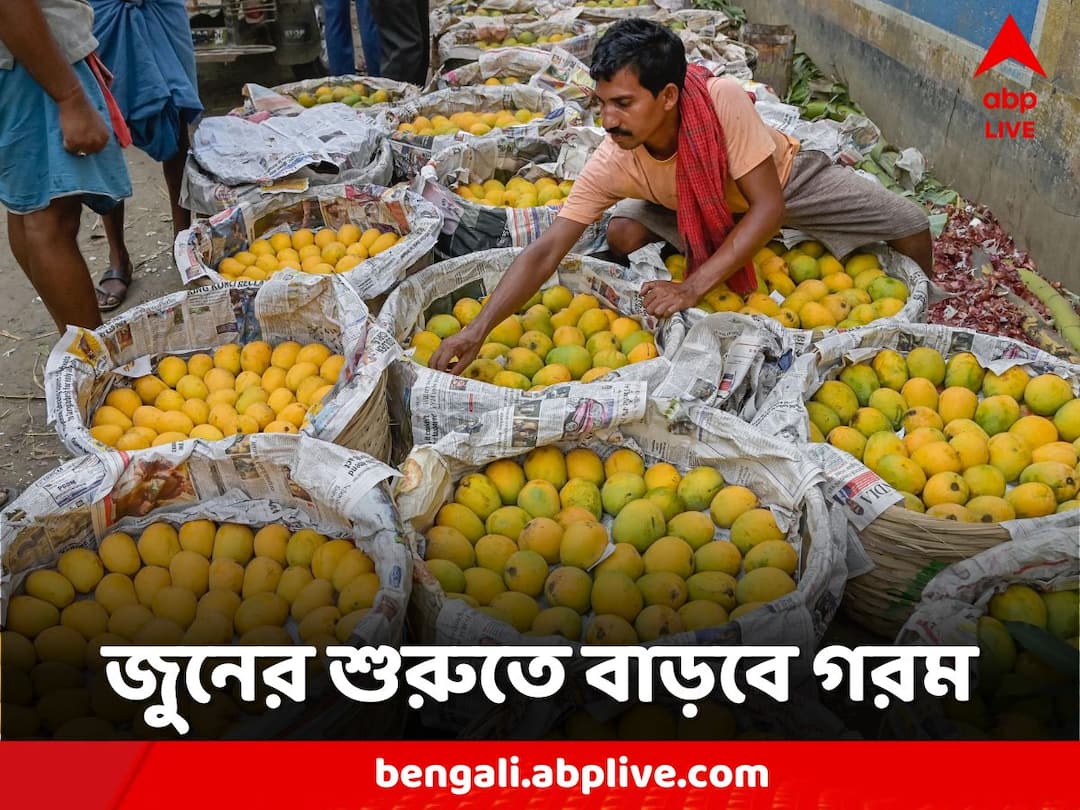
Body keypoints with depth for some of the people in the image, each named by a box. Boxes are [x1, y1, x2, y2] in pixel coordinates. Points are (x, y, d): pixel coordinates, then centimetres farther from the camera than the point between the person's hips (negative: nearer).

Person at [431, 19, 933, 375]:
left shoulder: (722, 101, -41)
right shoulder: (612, 164, -34)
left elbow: (769, 208, -37)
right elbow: (546, 252, -35)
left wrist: (692, 288, -45)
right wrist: (478, 329, -47)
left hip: (785, 179, -1)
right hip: (701, 208, 1)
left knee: (911, 227, -9)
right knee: (622, 234, -25)